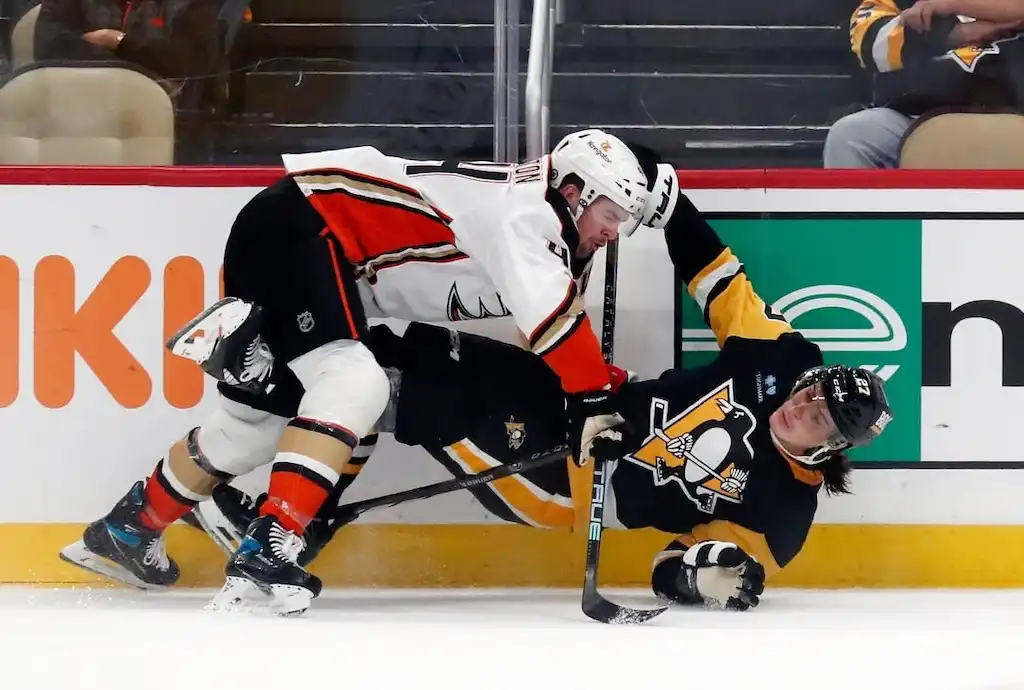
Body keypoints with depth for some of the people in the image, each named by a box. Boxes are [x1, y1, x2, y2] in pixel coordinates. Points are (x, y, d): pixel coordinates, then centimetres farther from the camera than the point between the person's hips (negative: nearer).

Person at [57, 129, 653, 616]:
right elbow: (552, 315, -28)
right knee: (354, 384, -24)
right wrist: (594, 404, -27)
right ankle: (267, 550, -30)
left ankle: (126, 531, 28)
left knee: (263, 418, 15)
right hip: (297, 225, -10)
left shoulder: (551, 240, 12)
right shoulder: (528, 211, -17)